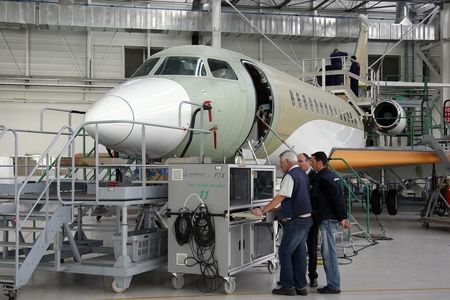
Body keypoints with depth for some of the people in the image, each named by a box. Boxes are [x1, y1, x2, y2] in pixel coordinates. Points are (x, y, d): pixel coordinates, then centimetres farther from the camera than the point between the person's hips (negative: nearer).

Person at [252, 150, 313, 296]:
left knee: (284, 252, -1)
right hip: (306, 218, 9)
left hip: (295, 221, -9)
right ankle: (301, 286, 17)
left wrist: (262, 210, -13)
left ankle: (288, 286, 3)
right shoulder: (303, 174, 14)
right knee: (299, 252, 13)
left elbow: (280, 197, -18)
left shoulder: (290, 176, -14)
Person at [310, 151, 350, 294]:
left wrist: (341, 217, -17)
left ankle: (334, 286, 0)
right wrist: (343, 217, 16)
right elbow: (340, 196, 17)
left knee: (329, 252, -5)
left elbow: (336, 198, -20)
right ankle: (333, 283, 22)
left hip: (327, 219, -10)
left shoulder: (323, 179, -15)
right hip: (333, 218, 10)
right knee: (327, 251, 16)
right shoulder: (331, 175, 16)